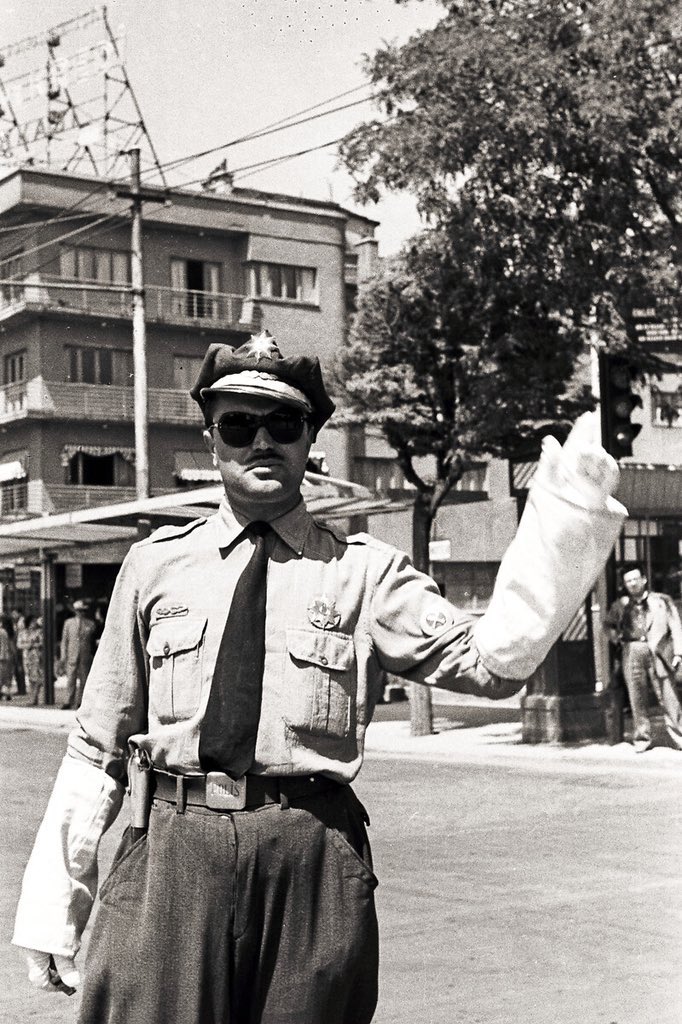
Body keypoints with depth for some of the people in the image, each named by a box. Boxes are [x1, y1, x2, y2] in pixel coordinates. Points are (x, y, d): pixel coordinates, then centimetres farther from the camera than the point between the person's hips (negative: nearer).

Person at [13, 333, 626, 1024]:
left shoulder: (364, 572, 3)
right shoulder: (155, 563, 8)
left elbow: (492, 660, -9)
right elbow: (99, 740, 9)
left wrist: (568, 522, -18)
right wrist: (52, 900, 7)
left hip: (313, 861, -1)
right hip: (168, 854, 1)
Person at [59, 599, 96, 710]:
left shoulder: (90, 624, 7)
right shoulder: (68, 623, 9)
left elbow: (93, 642, 10)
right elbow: (64, 640, 9)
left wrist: (93, 656, 8)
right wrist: (63, 656, 2)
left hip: (85, 657, 0)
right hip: (72, 656, 0)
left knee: (83, 680, 1)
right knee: (71, 680, -5)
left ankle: (79, 702, 7)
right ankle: (68, 702, -2)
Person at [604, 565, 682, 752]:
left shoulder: (662, 601, 7)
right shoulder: (620, 605, 13)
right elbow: (608, 624, 30)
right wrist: (616, 639, 13)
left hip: (657, 652, -2)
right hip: (632, 653, 2)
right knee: (637, 699, 2)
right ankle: (642, 739, 9)